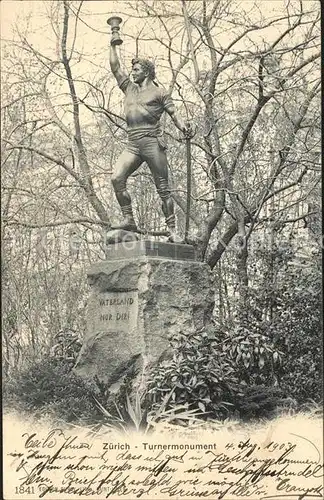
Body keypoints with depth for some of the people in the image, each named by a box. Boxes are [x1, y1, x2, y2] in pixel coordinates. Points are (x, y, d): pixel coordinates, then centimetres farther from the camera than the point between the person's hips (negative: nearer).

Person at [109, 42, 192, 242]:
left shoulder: (159, 92, 7)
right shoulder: (129, 88, 22)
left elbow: (173, 113, 1)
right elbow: (115, 68, 25)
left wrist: (183, 127, -18)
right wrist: (113, 45, 23)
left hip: (153, 143, -5)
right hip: (133, 145, 5)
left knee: (163, 188, -5)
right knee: (117, 178, -16)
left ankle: (173, 230, -2)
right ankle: (129, 220, -12)